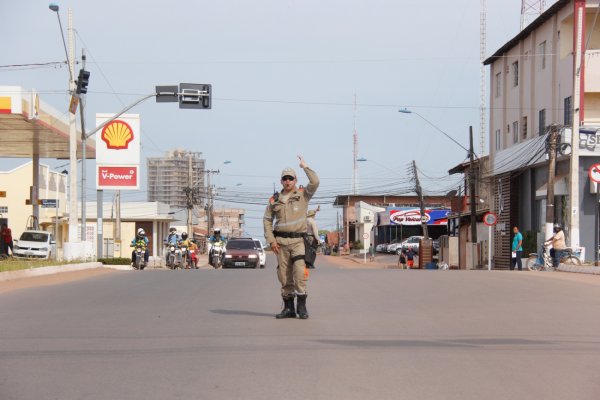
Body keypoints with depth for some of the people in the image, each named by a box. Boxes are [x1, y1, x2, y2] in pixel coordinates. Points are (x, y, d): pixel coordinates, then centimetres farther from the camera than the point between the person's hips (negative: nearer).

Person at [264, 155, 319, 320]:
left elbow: (315, 182, -15)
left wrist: (305, 167, -8)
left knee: (300, 271, -18)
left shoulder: (303, 194, 3)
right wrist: (271, 240, 2)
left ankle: (302, 306, -12)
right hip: (281, 241, 3)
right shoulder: (274, 199, 9)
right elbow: (267, 220, 12)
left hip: (298, 240, -3)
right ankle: (288, 308, 13)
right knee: (284, 275, 5)